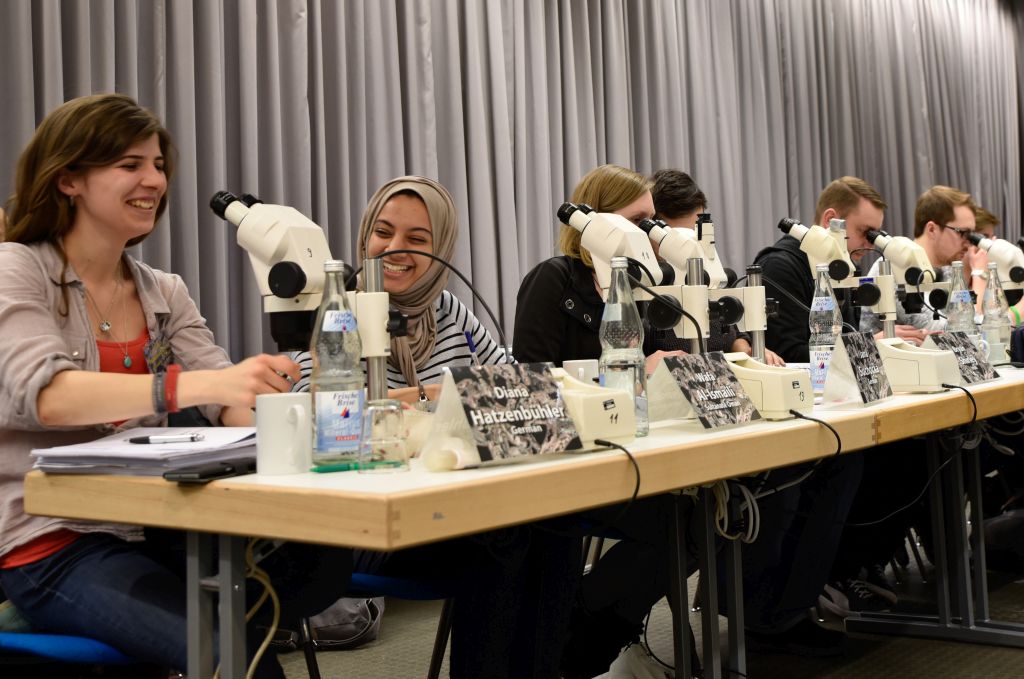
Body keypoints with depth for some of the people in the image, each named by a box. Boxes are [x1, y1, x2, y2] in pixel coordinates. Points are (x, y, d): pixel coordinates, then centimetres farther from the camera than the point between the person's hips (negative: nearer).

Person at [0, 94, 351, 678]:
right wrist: (199, 384, -38)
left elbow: (232, 404, 0)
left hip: (153, 530, 6)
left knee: (327, 556, -20)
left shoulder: (163, 293, 13)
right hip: (52, 544, -6)